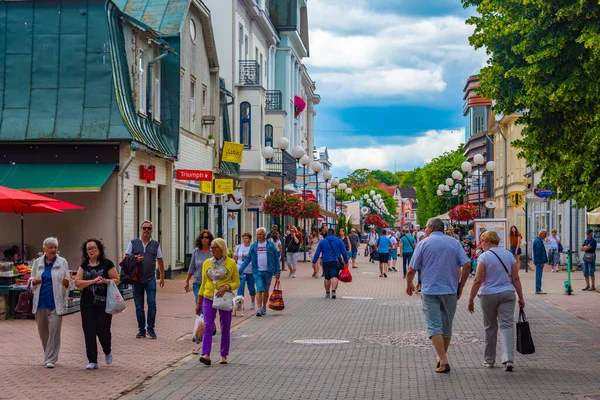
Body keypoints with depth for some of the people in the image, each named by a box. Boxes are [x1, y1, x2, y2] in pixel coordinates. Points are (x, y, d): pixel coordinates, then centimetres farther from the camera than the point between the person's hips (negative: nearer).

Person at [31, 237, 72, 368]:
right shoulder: (37, 262, 7)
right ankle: (48, 355, 26)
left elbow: (68, 283, 3)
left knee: (54, 330, -8)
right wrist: (34, 282, -9)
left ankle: (51, 359, -3)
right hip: (41, 302, 3)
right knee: (42, 330, 10)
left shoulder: (62, 262, 1)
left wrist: (66, 283, -20)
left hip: (56, 302, -3)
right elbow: (32, 280, 14)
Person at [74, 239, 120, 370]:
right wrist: (93, 281, -12)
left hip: (104, 303, -3)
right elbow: (77, 283, 0)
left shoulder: (107, 264, -1)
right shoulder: (84, 265, 10)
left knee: (103, 330, -4)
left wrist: (105, 280, -19)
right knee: (89, 332, 1)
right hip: (87, 304, 3)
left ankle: (108, 352, 26)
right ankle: (92, 361, 8)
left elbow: (117, 280, -1)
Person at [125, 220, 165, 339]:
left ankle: (150, 329, 1)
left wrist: (162, 277, 14)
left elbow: (160, 261, 14)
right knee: (139, 306, 4)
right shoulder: (133, 243, 7)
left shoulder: (155, 244, 8)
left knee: (152, 303, -10)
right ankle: (141, 330, 13)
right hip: (137, 279, 0)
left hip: (150, 279, 0)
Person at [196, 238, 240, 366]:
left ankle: (223, 355, 17)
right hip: (209, 298, 2)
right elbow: (203, 284, 12)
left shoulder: (231, 263, -3)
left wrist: (226, 288, -18)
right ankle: (206, 355, -19)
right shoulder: (207, 263, 6)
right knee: (207, 326, -11)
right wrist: (199, 303, 12)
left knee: (225, 329, 6)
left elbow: (237, 283, 1)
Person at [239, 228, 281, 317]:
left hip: (268, 272, 0)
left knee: (266, 290, 11)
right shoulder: (254, 246, 4)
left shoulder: (270, 245, 1)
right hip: (257, 272, 0)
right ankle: (259, 309, -15)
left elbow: (276, 258, 3)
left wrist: (277, 272, 0)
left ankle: (264, 307, 26)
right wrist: (240, 270, -2)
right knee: (259, 290, -11)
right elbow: (248, 259, 6)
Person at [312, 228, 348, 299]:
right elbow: (344, 253, 5)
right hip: (336, 262, -1)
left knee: (327, 278, 13)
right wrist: (346, 262, 12)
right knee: (334, 276, -9)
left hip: (326, 262, 1)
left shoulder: (322, 242, 5)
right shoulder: (339, 241, 5)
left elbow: (317, 253, 2)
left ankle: (327, 293, 19)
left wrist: (314, 262, 6)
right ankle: (333, 291, -28)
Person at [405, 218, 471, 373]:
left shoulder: (424, 244, -3)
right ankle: (442, 357, 28)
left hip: (430, 291, -3)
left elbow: (412, 269, -3)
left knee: (434, 326, -4)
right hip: (450, 291, 3)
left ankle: (443, 361, -15)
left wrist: (409, 284, 15)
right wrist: (460, 286, 7)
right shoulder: (454, 243, 4)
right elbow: (466, 265, -4)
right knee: (447, 326, 16)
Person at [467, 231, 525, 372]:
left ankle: (489, 360, 20)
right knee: (507, 326, -2)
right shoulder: (509, 255, 6)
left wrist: (471, 299, -8)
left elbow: (478, 280, -13)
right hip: (507, 294, 3)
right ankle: (508, 359, -18)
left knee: (490, 327, 11)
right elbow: (515, 278, 6)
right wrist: (521, 297, 12)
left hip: (489, 295, -3)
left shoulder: (484, 257, -8)